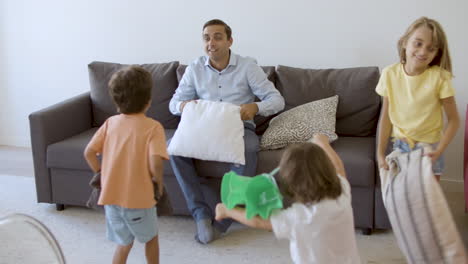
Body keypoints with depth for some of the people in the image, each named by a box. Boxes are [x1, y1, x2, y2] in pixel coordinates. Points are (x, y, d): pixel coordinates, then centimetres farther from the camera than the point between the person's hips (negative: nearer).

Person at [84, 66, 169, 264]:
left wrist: (100, 173, 15)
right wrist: (159, 182, -4)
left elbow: (89, 152, 0)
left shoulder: (111, 123, 2)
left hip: (111, 195, 4)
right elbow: (155, 162, -22)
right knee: (151, 238, 22)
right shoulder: (153, 127, -11)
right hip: (139, 197, -4)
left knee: (124, 243, 20)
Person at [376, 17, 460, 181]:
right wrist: (380, 152, -1)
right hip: (400, 147, 2)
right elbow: (386, 117, -1)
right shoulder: (390, 74, -9)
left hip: (428, 148, -2)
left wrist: (439, 151, -19)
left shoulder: (440, 77, -17)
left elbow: (453, 120, -10)